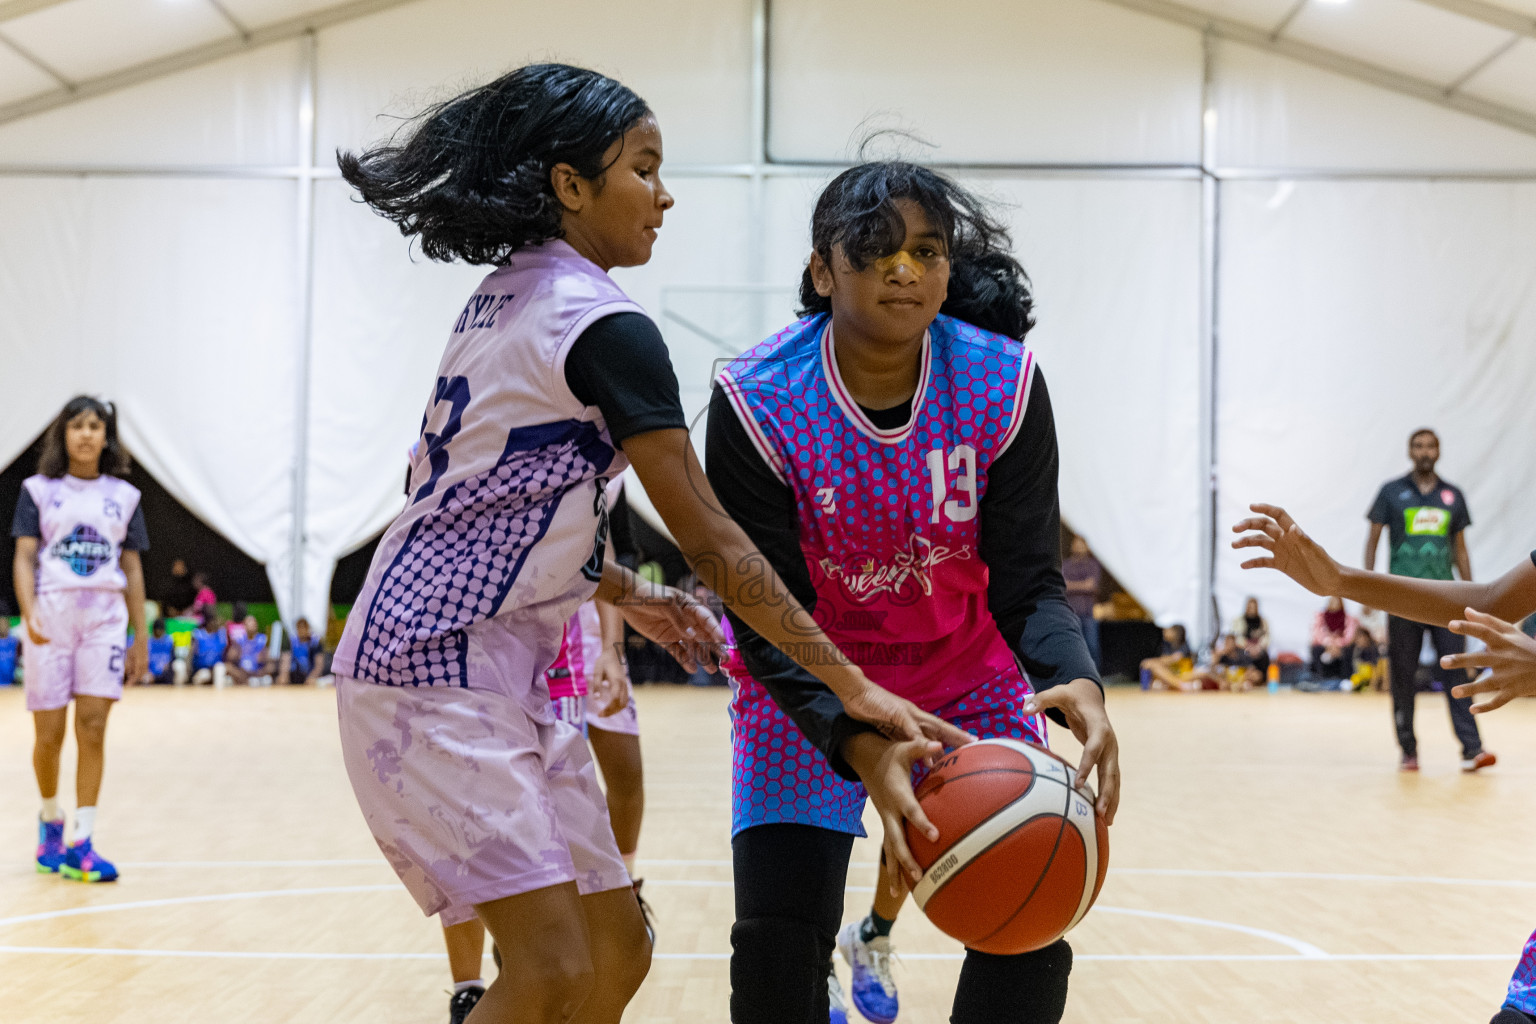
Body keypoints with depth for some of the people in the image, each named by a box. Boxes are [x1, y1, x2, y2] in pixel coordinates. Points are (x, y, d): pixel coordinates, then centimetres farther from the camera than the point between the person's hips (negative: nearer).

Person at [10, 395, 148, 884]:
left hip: (104, 618, 1)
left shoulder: (123, 496, 11)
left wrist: (140, 637, 9)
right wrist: (29, 613, -18)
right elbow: (24, 557, -2)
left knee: (92, 730, -7)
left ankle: (80, 845, -4)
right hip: (50, 616, -1)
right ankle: (50, 819, 30)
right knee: (49, 735, 3)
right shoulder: (39, 490, 6)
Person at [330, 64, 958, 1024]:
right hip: (439, 664, -10)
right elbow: (713, 542, -16)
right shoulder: (602, 325, -15)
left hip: (501, 668, 10)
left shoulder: (507, 299, 12)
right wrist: (853, 684, -13)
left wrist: (622, 591, 18)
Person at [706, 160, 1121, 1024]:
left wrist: (1077, 682, -37)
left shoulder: (1003, 385, -17)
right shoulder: (758, 403, -23)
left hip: (967, 673, 2)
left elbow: (1027, 581, -15)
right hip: (809, 689, -2)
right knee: (777, 942, -12)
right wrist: (861, 745, -40)